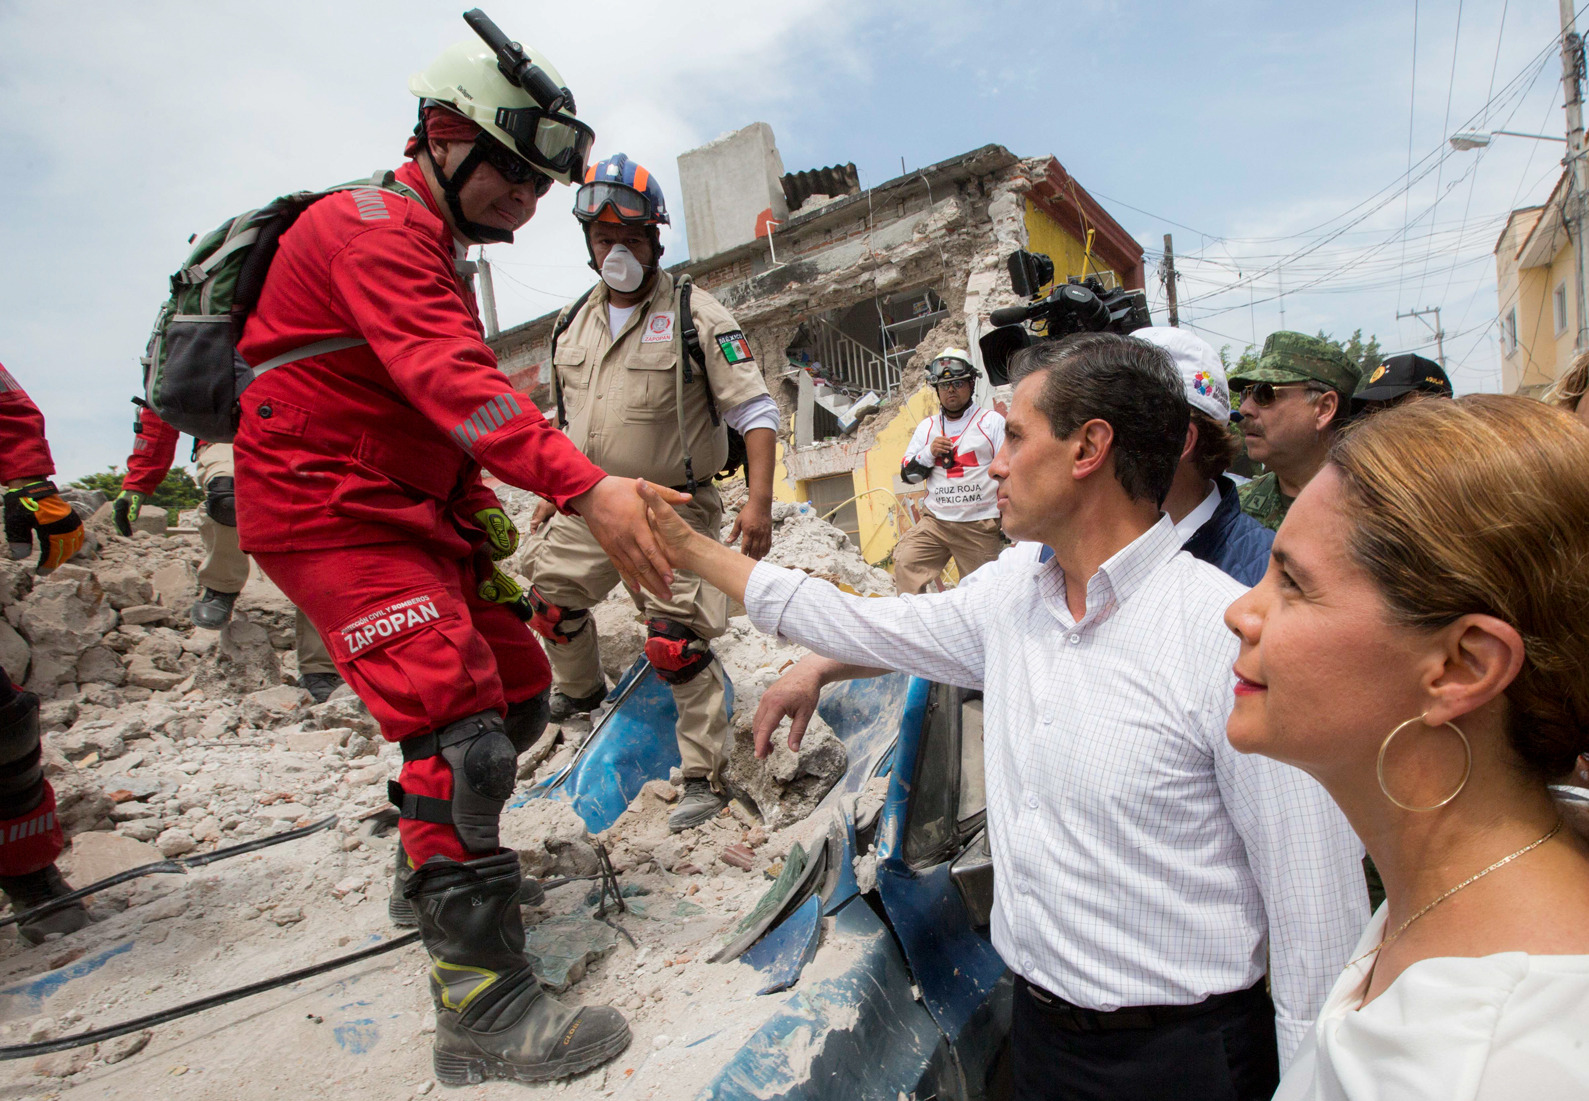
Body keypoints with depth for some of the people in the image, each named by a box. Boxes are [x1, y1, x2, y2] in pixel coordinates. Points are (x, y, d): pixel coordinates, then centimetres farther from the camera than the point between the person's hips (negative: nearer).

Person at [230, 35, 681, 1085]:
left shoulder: (432, 250, 20)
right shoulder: (374, 225, -13)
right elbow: (451, 377, -31)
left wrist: (479, 514, 15)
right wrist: (589, 487, -42)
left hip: (411, 509, 10)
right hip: (331, 513, -10)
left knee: (520, 692, 10)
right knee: (460, 727, -19)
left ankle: (428, 866, 32)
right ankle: (485, 1009, -12)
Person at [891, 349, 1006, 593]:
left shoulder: (991, 421, 2)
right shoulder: (927, 427, 14)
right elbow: (908, 474, 12)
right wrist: (929, 452, -7)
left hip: (980, 526, -2)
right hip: (935, 522, 3)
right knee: (904, 563, -19)